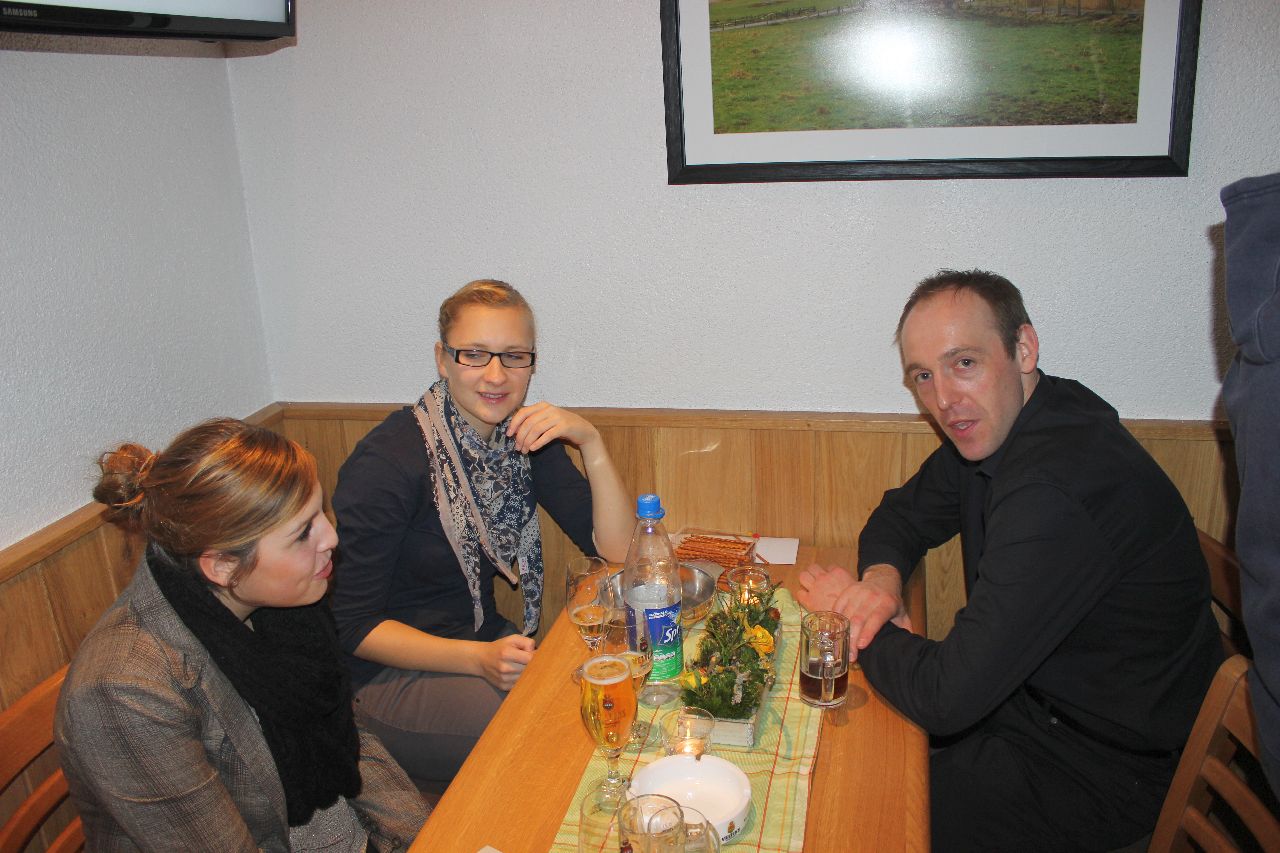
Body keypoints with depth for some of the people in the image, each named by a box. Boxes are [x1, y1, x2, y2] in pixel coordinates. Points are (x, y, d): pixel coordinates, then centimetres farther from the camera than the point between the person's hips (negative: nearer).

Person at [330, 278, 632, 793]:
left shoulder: (526, 439, -2)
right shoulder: (388, 461, -21)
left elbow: (613, 547, -5)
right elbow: (353, 625, -17)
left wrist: (591, 443, -19)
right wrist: (479, 660, -28)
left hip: (487, 645, 6)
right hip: (385, 673, -6)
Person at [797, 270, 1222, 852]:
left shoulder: (1056, 490, -34)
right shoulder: (994, 425, -3)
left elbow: (945, 697, -33)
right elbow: (902, 516, 12)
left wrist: (846, 612, -15)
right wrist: (881, 576, -11)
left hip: (1107, 766, -8)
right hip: (1038, 692, 8)